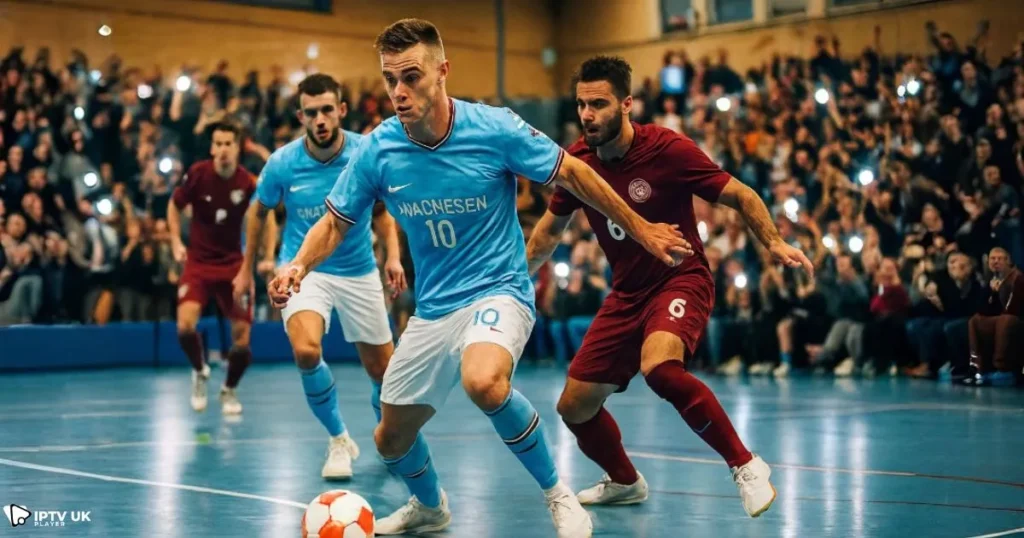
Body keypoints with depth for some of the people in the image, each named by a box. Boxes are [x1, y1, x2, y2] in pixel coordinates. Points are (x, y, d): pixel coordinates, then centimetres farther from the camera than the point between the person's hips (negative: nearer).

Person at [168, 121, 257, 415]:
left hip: (233, 264, 0)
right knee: (186, 326, -21)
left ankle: (229, 390, 25)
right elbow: (174, 205, 7)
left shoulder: (248, 184, -12)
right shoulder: (197, 173, -10)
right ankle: (200, 372, 11)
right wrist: (176, 242, -4)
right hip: (198, 261, 0)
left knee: (242, 337, -3)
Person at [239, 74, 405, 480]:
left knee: (382, 370, 6)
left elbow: (383, 207, 6)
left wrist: (393, 254, -9)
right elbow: (258, 212, 7)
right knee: (306, 350, -28)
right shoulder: (282, 163, -12)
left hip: (358, 271, 1)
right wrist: (247, 268, 13)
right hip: (304, 268, -1)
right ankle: (339, 439, -5)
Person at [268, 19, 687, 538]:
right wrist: (299, 265, -17)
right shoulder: (376, 150, -9)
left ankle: (557, 493, -13)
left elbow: (573, 174, -4)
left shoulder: (495, 128, -17)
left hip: (498, 290, -5)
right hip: (432, 307, 5)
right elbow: (335, 223, 3)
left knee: (484, 382, -37)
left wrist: (641, 230, 2)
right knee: (391, 439, 13)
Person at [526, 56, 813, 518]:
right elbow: (551, 227, 16)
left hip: (681, 280, -6)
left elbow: (740, 196, -9)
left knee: (658, 367, -37)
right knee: (574, 407, 6)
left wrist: (774, 244, -24)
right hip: (626, 293, 6)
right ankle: (624, 482, 37)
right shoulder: (577, 161, -3)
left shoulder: (668, 149, -18)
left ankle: (745, 466, -20)